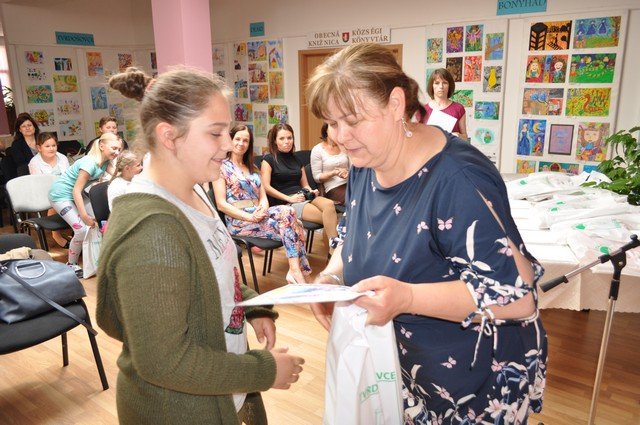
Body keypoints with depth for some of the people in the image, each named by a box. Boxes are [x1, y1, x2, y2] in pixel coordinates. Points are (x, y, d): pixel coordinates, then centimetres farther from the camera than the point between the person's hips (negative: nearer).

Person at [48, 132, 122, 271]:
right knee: (82, 229, -16)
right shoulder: (90, 163, -29)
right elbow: (76, 191, -27)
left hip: (77, 193, 8)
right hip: (61, 195, -8)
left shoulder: (106, 161, -6)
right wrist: (84, 216, -26)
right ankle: (71, 264, 4)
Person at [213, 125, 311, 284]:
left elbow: (263, 197, 15)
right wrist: (250, 217, -17)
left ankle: (295, 270, -31)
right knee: (287, 218, -28)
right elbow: (221, 204, -7)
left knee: (287, 211, -28)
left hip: (259, 215, 6)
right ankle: (296, 270, -29)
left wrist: (263, 209, -11)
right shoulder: (222, 167, 2)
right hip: (238, 221, -5)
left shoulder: (253, 168, 22)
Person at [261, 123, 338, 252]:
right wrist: (289, 198, -14)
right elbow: (266, 187, -6)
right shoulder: (269, 159, 5)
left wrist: (311, 191, 1)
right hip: (284, 203, -5)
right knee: (330, 217, -30)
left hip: (303, 197, 5)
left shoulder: (296, 159, 23)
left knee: (329, 204, -31)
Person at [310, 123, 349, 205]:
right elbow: (317, 177, -1)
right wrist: (334, 173, -17)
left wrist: (347, 173, -10)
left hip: (350, 184, 4)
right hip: (333, 188, -4)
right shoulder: (317, 150, 0)